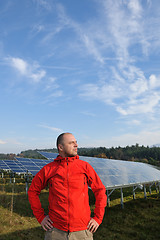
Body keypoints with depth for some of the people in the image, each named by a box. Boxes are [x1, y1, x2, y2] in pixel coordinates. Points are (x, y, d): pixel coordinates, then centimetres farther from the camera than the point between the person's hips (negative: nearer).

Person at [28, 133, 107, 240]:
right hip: (56, 231, 0)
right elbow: (33, 191, 9)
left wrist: (98, 218, 1)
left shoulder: (85, 166, -2)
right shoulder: (48, 169, -3)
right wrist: (41, 217, 5)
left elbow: (100, 190, 4)